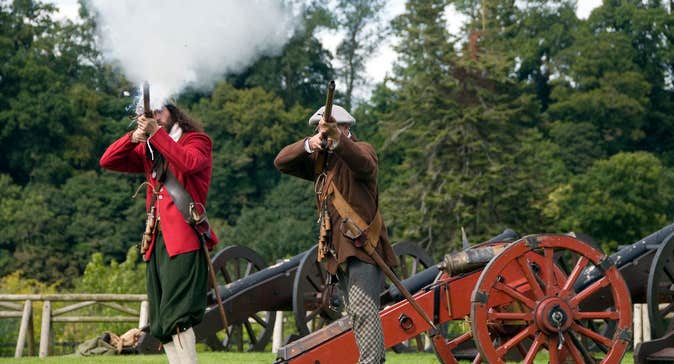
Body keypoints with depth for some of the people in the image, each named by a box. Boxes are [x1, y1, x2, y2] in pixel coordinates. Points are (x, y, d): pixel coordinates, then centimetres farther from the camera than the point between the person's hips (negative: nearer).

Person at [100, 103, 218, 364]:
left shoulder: (196, 140, 4)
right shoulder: (148, 150, 21)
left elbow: (189, 163, -18)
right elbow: (107, 161, 12)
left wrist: (157, 133, -17)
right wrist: (134, 137, -3)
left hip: (184, 242, -7)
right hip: (157, 242, 7)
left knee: (177, 318, -18)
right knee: (162, 326, 5)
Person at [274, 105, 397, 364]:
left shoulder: (360, 150, -3)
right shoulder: (319, 159, 16)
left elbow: (364, 164, -29)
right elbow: (281, 162, 2)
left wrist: (338, 139, -47)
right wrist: (308, 144, -18)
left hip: (362, 245, -8)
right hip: (338, 249, 8)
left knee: (362, 308, -21)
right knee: (357, 312, 14)